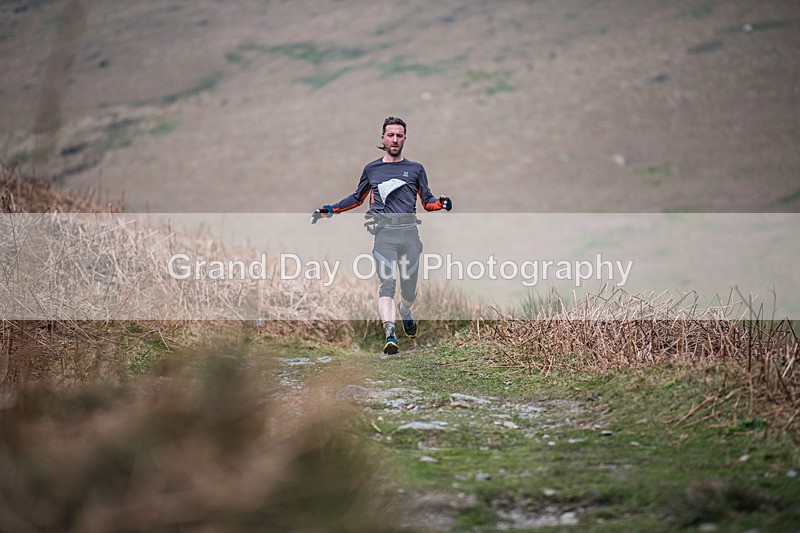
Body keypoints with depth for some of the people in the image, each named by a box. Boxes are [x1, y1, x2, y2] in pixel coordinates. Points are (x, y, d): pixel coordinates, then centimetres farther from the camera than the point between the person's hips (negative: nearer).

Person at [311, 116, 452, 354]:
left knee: (409, 288, 6)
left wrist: (441, 202, -10)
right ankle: (389, 335, -32)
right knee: (387, 283, -19)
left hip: (409, 233, 1)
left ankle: (405, 313, 41)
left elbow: (427, 201, 12)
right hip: (383, 234, -1)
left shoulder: (415, 169, 15)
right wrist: (330, 210, 20)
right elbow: (357, 198, 29)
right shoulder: (371, 169, 17)